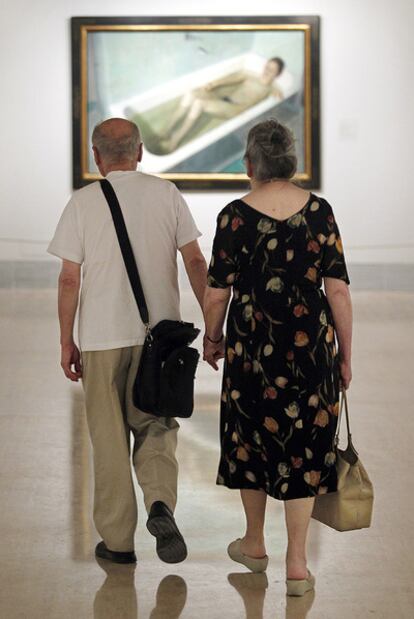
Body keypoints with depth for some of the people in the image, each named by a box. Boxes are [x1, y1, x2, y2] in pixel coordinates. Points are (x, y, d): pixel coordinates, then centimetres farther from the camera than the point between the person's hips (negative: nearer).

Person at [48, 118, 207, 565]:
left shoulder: (83, 201, -3)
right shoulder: (166, 194, 3)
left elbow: (69, 279, -4)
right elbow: (195, 263, 1)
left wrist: (66, 342, 4)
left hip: (102, 336, -2)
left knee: (109, 437, 8)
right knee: (154, 427, 14)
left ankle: (117, 539, 13)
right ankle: (160, 503, -11)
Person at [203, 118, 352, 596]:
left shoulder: (235, 216, -9)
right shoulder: (320, 212, -5)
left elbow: (217, 293, -5)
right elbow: (338, 290, -3)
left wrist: (212, 338, 13)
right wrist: (345, 355, 6)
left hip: (252, 346, -1)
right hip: (311, 345, 1)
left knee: (251, 437, 17)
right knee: (303, 446, 8)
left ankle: (254, 544, 32)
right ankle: (297, 564, 7)